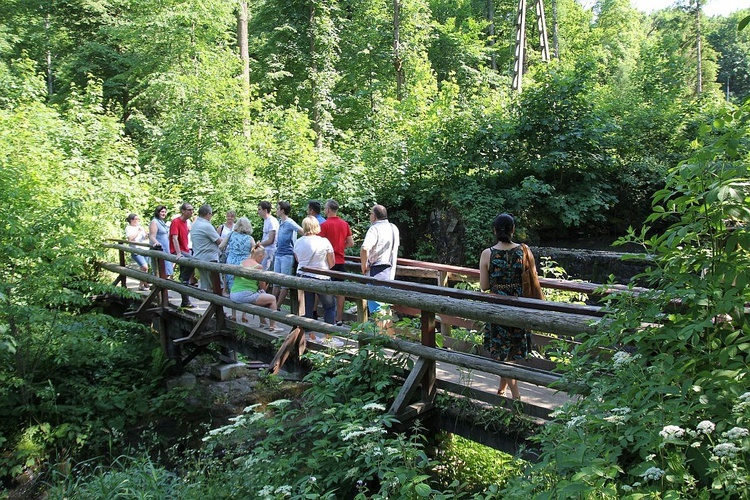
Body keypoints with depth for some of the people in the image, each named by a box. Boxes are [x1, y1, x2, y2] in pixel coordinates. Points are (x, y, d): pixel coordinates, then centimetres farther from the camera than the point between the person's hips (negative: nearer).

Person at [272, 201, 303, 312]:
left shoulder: (289, 223, -13)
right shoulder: (280, 222, 14)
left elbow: (303, 232, -19)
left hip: (287, 255, -9)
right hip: (278, 254, 9)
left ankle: (277, 306, 1)